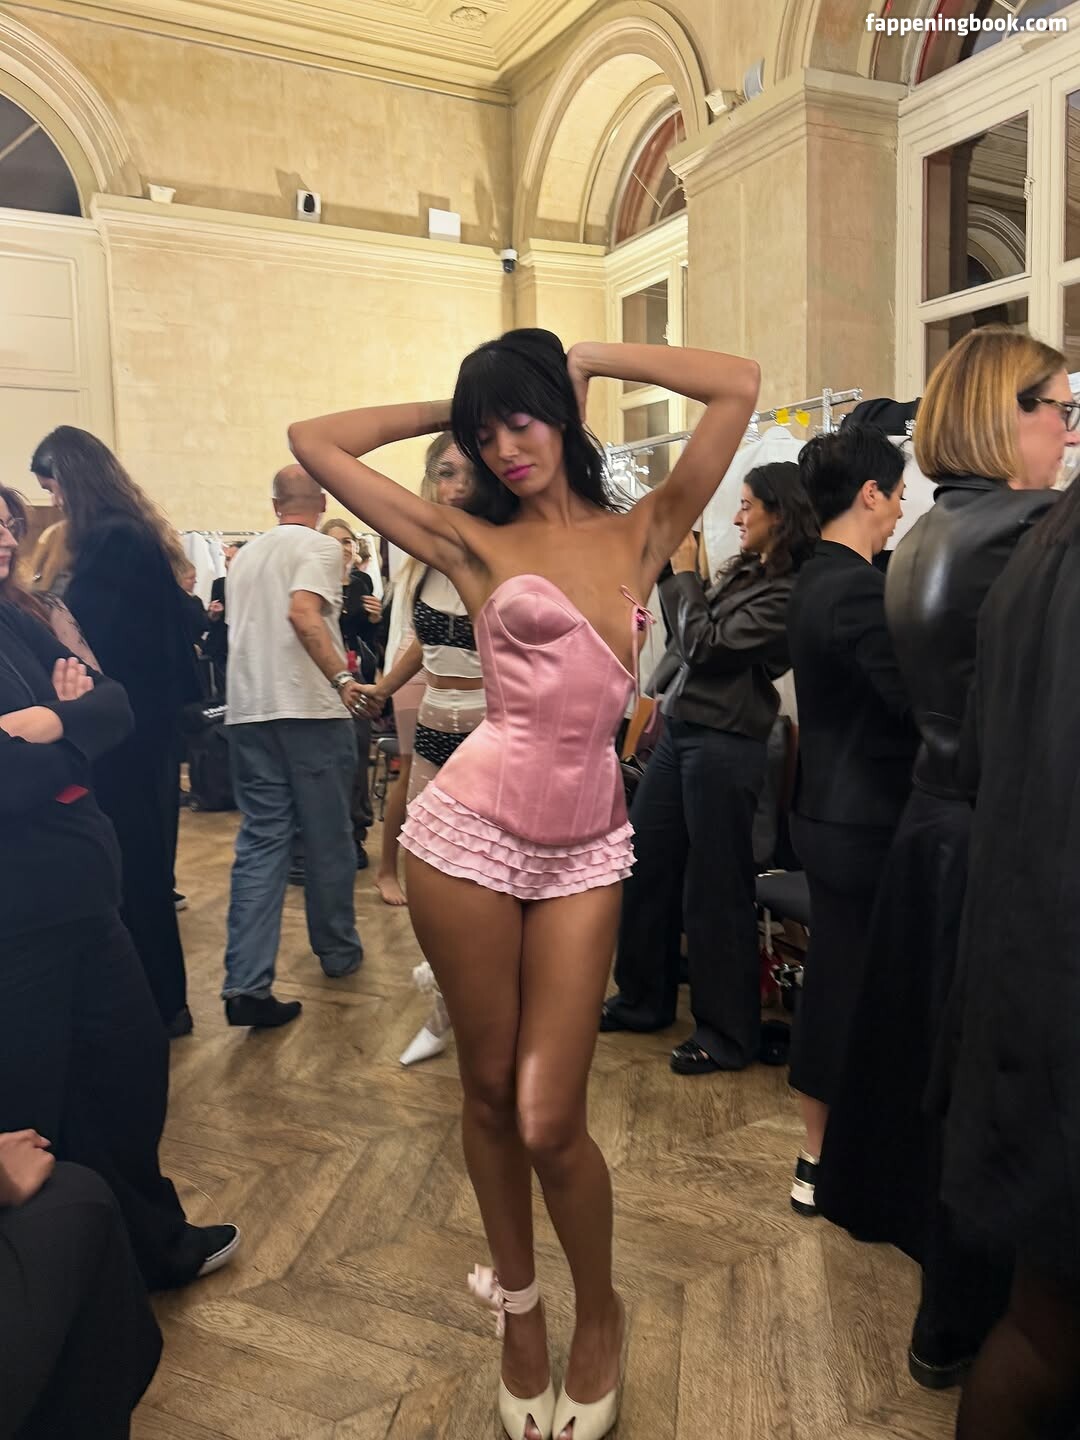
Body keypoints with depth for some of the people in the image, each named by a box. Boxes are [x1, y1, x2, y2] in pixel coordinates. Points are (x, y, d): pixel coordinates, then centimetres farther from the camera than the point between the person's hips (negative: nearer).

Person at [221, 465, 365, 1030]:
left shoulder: (244, 555, 18)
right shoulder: (320, 546, -3)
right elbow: (303, 614, -21)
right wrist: (342, 678, -19)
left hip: (247, 709, 5)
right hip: (310, 708, -5)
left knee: (260, 840, 3)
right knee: (328, 836, 9)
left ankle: (247, 983, -6)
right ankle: (337, 950, 23)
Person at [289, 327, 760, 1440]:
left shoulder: (642, 533, 7)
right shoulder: (475, 544, 4)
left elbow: (739, 387, 1)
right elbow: (314, 441, 1)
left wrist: (592, 359, 8)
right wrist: (448, 412, 10)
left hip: (585, 850, 0)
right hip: (469, 831, 0)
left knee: (549, 1122, -1)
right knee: (489, 1095, 12)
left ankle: (599, 1314, 29)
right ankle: (518, 1302, 38)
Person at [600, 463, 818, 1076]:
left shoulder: (788, 593, -16)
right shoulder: (745, 570, 11)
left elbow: (706, 645, -17)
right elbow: (688, 636, 14)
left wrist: (684, 572, -6)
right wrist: (673, 572, 6)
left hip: (724, 745, -9)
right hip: (679, 732, 9)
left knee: (715, 889, 1)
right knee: (645, 865, 16)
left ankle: (728, 1034, 19)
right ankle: (644, 999, 33)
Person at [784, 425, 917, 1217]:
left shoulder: (816, 580, 9)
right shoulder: (857, 590, -21)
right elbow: (922, 704, -22)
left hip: (830, 811, 10)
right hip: (866, 822, -10)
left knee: (833, 978, 18)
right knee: (856, 988, 4)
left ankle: (821, 1153, 34)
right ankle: (830, 1167, 20)